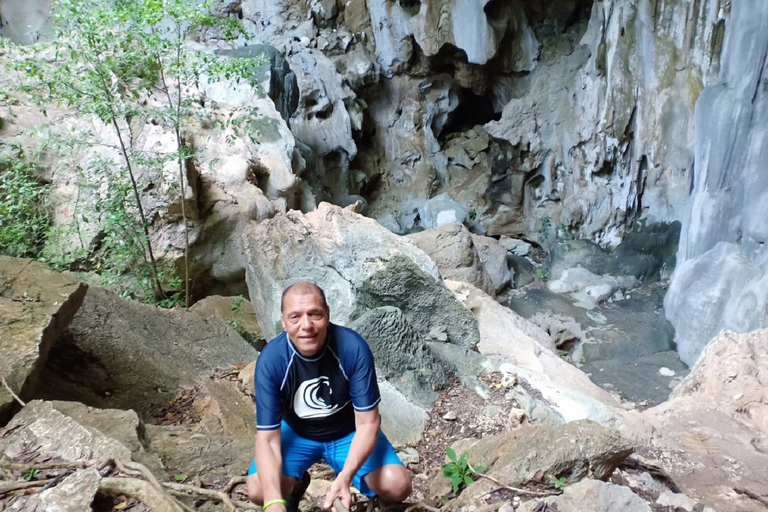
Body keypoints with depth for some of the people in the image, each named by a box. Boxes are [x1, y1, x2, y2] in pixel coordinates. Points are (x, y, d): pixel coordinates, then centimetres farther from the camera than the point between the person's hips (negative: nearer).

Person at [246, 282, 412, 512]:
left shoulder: (354, 348, -30)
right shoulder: (270, 360, -27)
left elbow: (368, 423, -24)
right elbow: (267, 438, -25)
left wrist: (345, 477, -40)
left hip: (348, 431, 0)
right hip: (296, 433, 1)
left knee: (397, 486, -22)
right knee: (258, 490, -25)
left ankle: (345, 476, 11)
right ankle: (297, 485, 12)